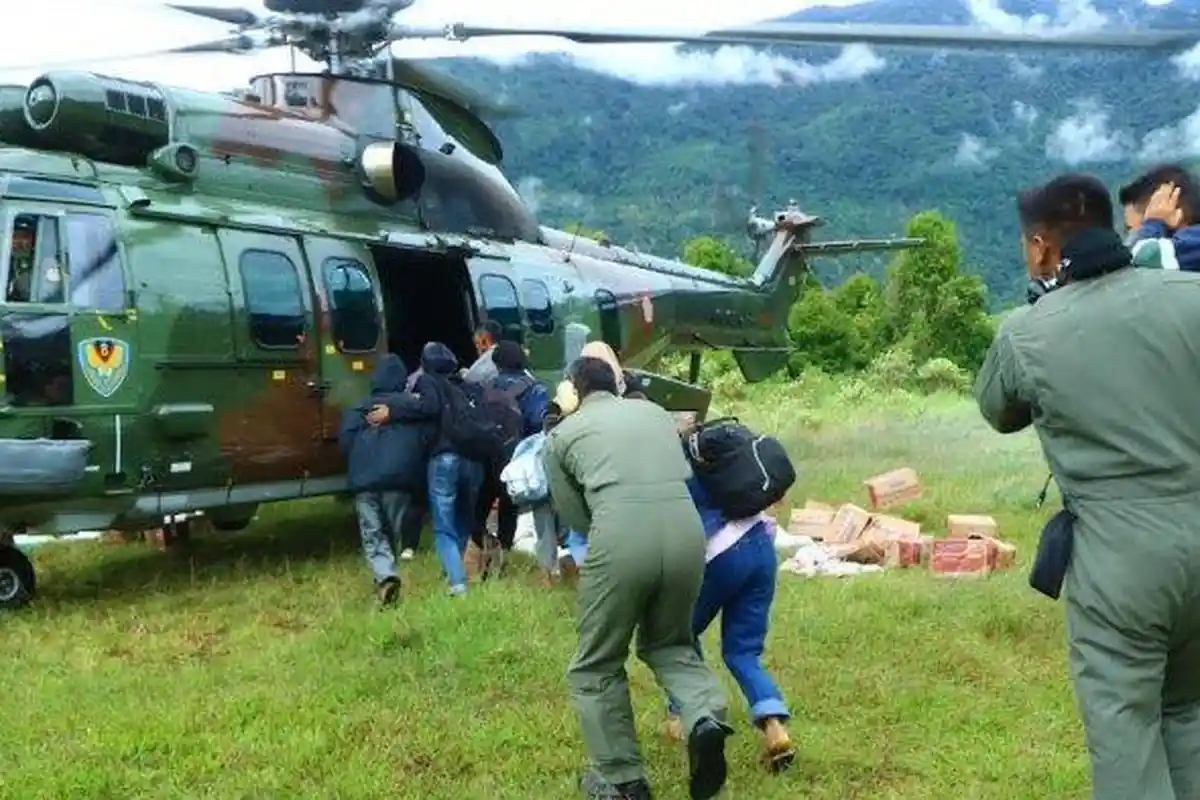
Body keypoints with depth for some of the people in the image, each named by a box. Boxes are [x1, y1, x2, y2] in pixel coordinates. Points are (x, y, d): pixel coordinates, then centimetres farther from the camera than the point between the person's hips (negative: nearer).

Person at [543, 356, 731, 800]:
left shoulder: (563, 432, 18)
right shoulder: (655, 412, 27)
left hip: (621, 539, -4)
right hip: (686, 532, 4)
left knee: (597, 665, 17)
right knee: (667, 642, 27)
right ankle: (705, 718, 2)